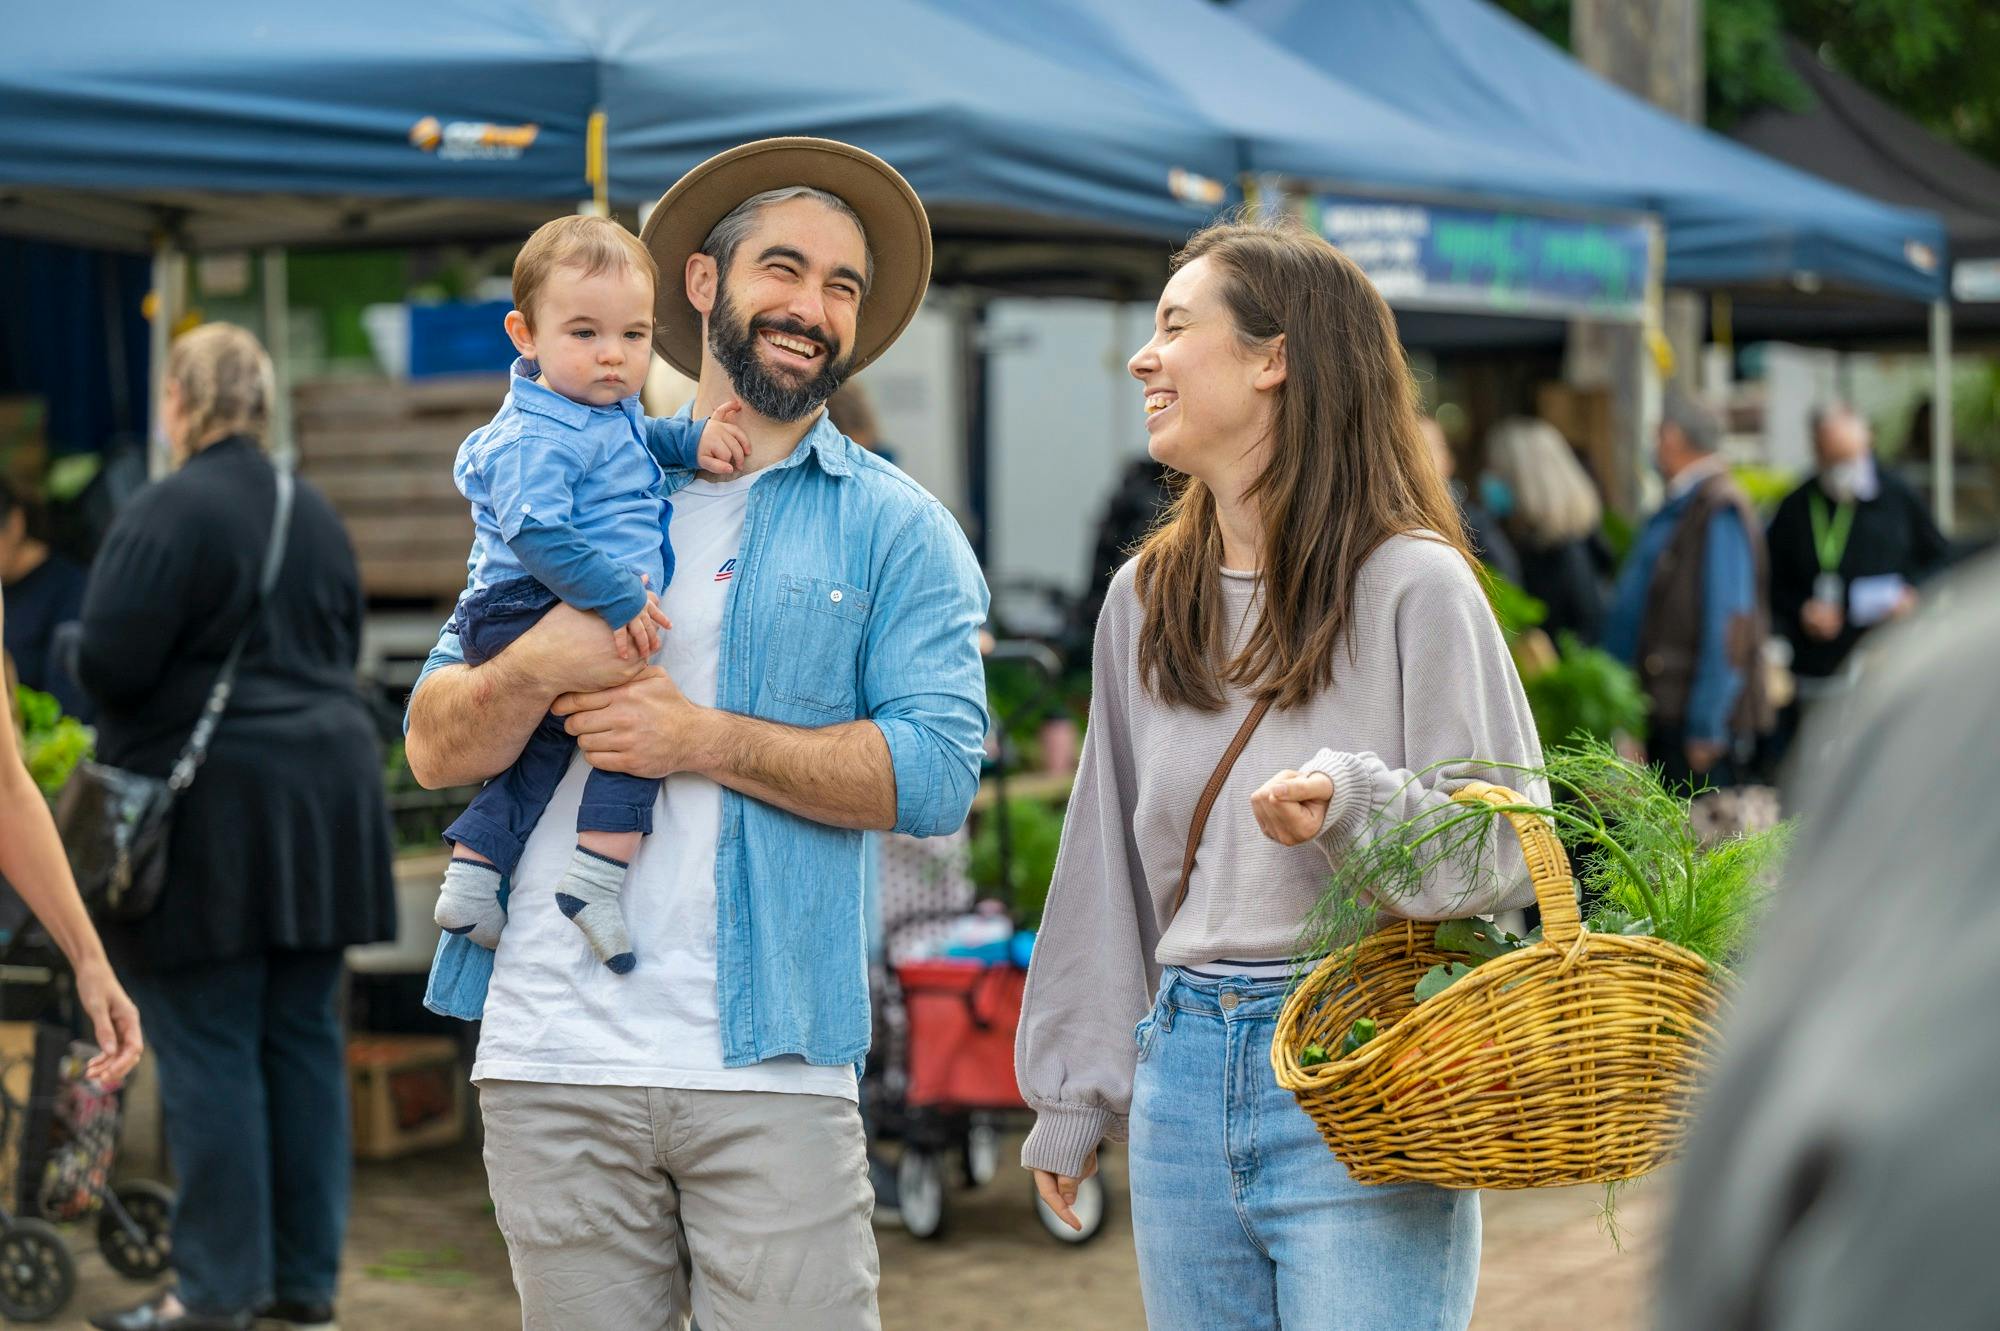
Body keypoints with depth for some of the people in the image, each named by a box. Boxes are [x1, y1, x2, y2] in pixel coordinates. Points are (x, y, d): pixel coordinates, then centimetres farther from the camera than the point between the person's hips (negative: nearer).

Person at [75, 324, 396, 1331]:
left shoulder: (166, 517, -13)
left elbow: (108, 664, -17)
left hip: (213, 806, -7)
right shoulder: (315, 515, 12)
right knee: (305, 1040, 11)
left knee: (208, 1051, -1)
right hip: (324, 795, 7)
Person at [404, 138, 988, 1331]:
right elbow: (435, 748, 9)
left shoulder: (896, 528, 8)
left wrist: (701, 740, -12)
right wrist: (535, 669, -12)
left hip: (770, 1066, -2)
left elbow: (937, 771, -7)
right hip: (556, 1054, 2)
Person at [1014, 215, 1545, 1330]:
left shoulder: (1412, 583, -7)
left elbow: (1507, 847, -8)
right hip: (1185, 1076, 6)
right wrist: (1074, 1095, 18)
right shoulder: (1147, 599, 11)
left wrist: (1358, 805, -26)